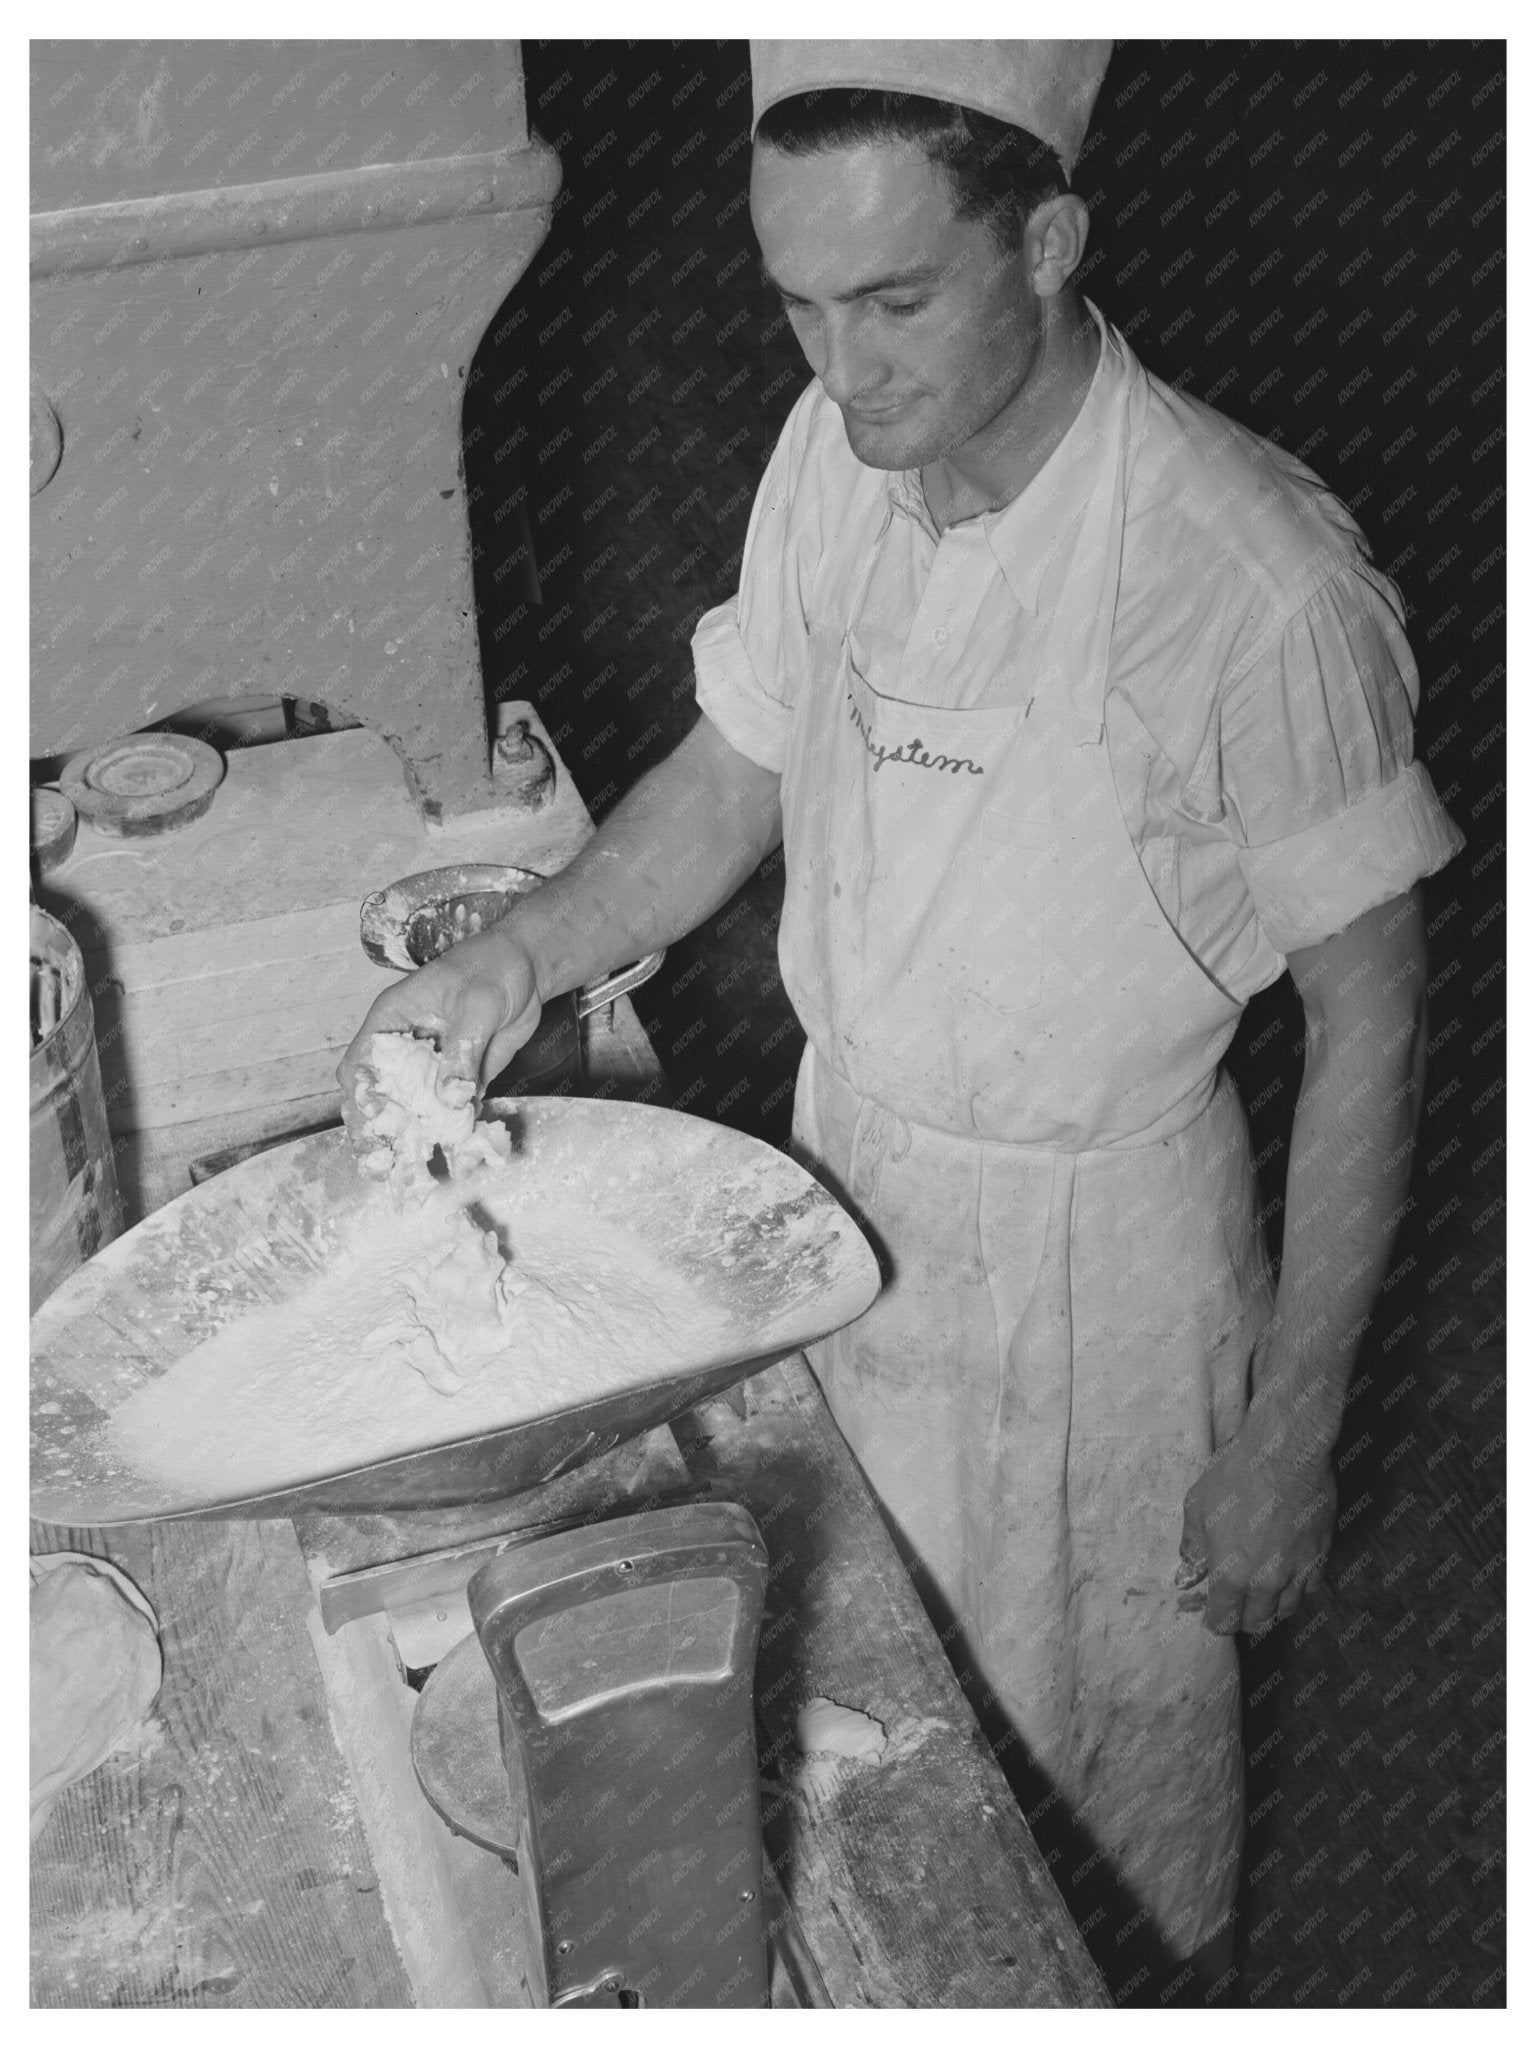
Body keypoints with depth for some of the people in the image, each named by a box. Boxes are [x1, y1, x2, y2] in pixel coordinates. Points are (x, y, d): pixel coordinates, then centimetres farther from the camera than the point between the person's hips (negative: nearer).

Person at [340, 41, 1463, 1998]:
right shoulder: (836, 448, -8)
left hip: (1092, 1244, -5)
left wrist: (1291, 1432, -14)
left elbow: (1366, 1022, -18)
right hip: (851, 1174, 6)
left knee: (1098, 1764, 16)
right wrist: (516, 954, -13)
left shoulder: (1258, 585, -27)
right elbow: (734, 773, 5)